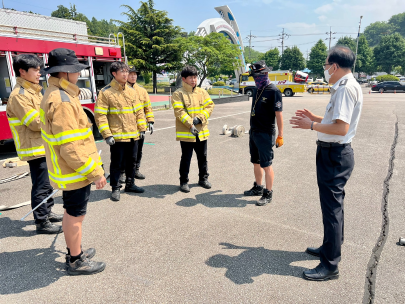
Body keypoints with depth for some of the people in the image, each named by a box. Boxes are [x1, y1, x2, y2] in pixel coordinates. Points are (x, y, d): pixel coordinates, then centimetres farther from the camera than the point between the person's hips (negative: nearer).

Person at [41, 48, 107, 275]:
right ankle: (77, 262, 22)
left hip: (71, 170, 10)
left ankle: (75, 251, 39)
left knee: (73, 213, 21)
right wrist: (95, 173, -22)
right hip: (75, 171, -10)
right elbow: (70, 147, -28)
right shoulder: (62, 102, -23)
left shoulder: (55, 95, 11)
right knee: (76, 214, 4)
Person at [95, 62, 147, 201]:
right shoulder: (106, 92, -8)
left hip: (133, 135, 6)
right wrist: (107, 135, -15)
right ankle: (115, 188, 20)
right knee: (116, 164, 5)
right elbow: (100, 115, -11)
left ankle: (130, 184, 33)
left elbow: (139, 111, 14)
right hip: (117, 136, -5)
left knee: (131, 161, 17)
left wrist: (142, 128, 9)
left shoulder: (132, 91, 9)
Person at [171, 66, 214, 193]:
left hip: (202, 132, 5)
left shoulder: (202, 92, 8)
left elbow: (210, 106, 3)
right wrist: (190, 125, -23)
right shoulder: (178, 94, -5)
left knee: (203, 157, 16)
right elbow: (179, 111, -14)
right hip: (186, 133, -4)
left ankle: (203, 178, 33)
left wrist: (200, 118, -13)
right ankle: (184, 182, 19)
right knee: (186, 158, 4)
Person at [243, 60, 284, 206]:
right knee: (256, 162, 17)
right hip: (254, 132, 8)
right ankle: (258, 188, 32)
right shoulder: (257, 90, 11)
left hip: (265, 134, -8)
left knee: (266, 165, -1)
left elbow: (278, 115, -17)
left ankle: (268, 194, 10)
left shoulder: (273, 91, -13)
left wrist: (280, 136, -19)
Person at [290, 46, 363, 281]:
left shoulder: (345, 89, -19)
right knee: (333, 205, 21)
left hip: (335, 155, -11)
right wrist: (315, 118, 15)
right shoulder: (347, 86, 13)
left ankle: (330, 265, 11)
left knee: (332, 208, -2)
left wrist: (311, 125, -17)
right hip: (335, 153, 11)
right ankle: (330, 248, 39)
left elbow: (342, 128, -27)